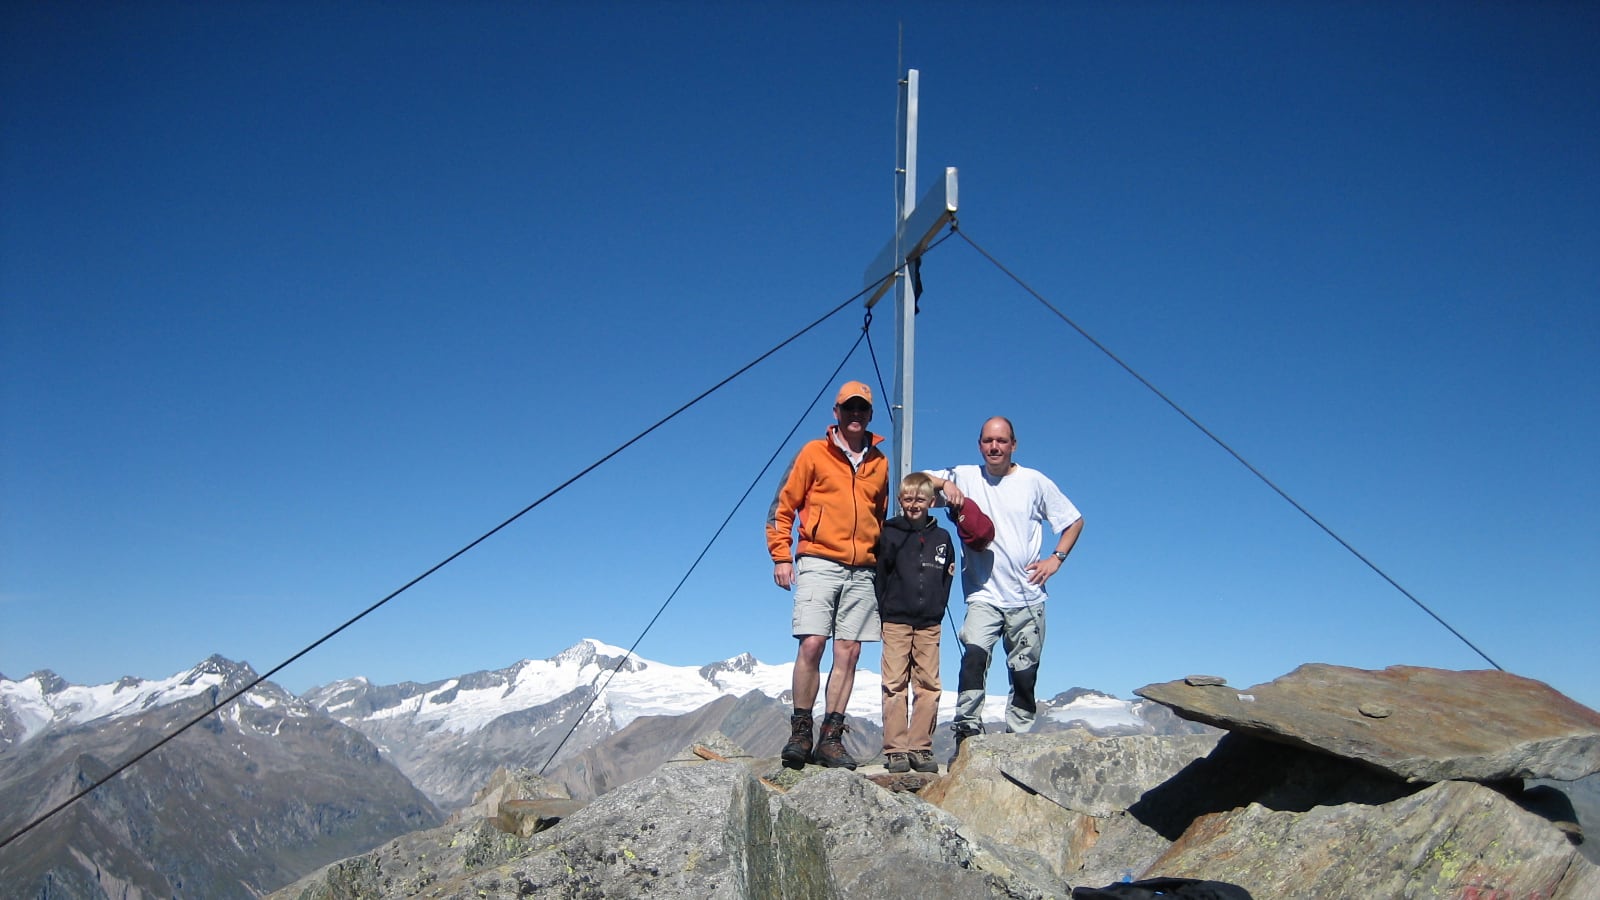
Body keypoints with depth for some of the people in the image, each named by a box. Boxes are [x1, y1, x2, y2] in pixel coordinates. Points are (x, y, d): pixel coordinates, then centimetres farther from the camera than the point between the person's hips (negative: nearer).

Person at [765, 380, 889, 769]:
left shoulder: (879, 463, 15)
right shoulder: (814, 452, 5)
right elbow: (783, 507, 5)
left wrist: (880, 560, 20)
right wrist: (781, 556, -3)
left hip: (861, 572, 4)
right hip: (819, 563, -3)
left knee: (848, 652, 0)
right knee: (812, 644, -13)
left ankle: (831, 737, 6)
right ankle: (800, 732, -1)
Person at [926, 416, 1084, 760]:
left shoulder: (1035, 482, 5)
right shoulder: (965, 477, 5)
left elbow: (1074, 520, 13)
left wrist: (1056, 559, 1)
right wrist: (944, 483, -15)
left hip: (1027, 598, 1)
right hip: (983, 595, -1)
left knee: (1025, 674, 4)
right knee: (974, 654, -24)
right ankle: (967, 732, -22)